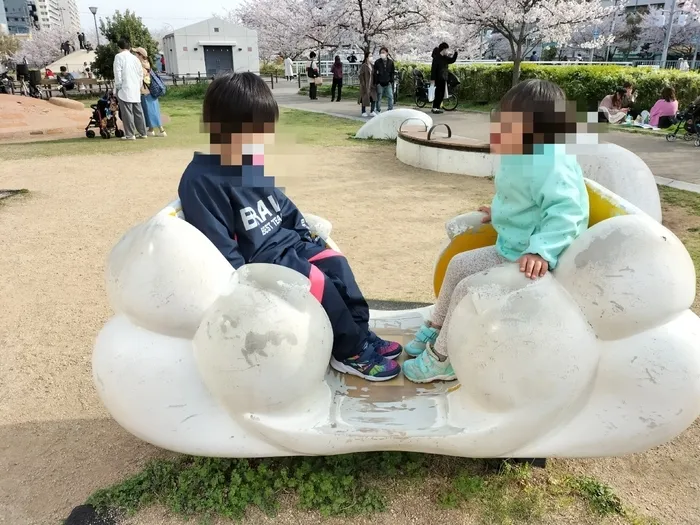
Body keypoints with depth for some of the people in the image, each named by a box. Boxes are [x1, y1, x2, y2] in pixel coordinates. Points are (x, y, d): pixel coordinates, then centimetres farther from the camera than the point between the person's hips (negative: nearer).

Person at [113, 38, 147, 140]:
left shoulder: (119, 57, -3)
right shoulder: (135, 58, 14)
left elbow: (118, 73, -10)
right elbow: (141, 74, 16)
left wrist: (117, 87, -5)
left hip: (124, 90, -6)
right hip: (136, 90, 6)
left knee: (127, 112, -4)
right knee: (138, 112, 9)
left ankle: (130, 135, -5)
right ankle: (142, 133, 12)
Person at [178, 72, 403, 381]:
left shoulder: (252, 161, 8)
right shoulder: (201, 181, -20)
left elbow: (281, 204, 20)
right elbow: (221, 250, -23)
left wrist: (307, 234, 11)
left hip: (288, 244, 9)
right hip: (257, 263, -8)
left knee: (335, 263, -6)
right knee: (317, 281, -21)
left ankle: (360, 332, 5)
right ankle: (352, 352, -5)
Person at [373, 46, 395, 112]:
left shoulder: (391, 62, 8)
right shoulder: (377, 62, 1)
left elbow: (392, 72, 11)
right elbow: (375, 73, 0)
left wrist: (391, 81, 0)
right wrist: (376, 82, -8)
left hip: (388, 83, 2)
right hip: (380, 83, -2)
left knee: (390, 97, -4)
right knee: (379, 97, 3)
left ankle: (391, 110, 4)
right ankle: (378, 111, 11)